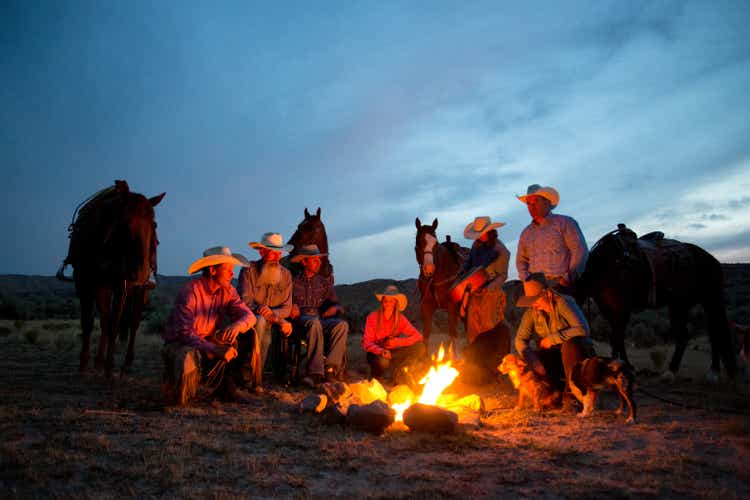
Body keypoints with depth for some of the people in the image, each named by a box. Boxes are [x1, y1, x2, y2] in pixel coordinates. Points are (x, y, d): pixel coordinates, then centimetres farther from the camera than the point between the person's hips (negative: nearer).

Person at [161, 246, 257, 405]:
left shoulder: (227, 291, -3)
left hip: (209, 341, 6)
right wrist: (215, 350, -40)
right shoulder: (190, 292, -21)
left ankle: (228, 386, -2)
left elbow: (249, 316, -10)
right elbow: (185, 332, -28)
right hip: (179, 342, -6)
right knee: (189, 359, -40)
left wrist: (237, 326, -36)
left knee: (248, 338, -11)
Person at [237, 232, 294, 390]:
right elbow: (245, 302, -14)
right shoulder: (249, 270, -5)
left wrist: (272, 312, -20)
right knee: (260, 321, -36)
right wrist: (278, 319, -22)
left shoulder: (286, 274, 8)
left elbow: (286, 308, 5)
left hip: (268, 323, 3)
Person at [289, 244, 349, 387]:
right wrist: (292, 306, -11)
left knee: (342, 324, -30)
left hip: (322, 319, 3)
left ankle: (330, 369, -37)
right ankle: (316, 372, -44)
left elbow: (336, 304, 21)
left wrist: (335, 308, -2)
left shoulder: (324, 282, 25)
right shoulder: (293, 281, 17)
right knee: (314, 322, -39)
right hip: (301, 318, -3)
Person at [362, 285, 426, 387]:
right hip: (376, 353, -3)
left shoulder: (400, 318, -5)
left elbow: (418, 336, -12)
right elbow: (366, 343, -18)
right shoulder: (373, 317, -13)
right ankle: (376, 377, -4)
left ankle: (399, 374, -8)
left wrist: (398, 341, -26)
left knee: (420, 348, -18)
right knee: (383, 361, -40)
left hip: (391, 353, 3)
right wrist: (381, 351, -37)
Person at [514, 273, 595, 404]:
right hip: (553, 358, 4)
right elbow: (520, 340, -13)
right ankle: (560, 391, -8)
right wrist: (534, 361, -30)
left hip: (579, 353, -4)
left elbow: (583, 329, -31)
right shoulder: (532, 312, -5)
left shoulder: (563, 303, -18)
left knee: (570, 344, -36)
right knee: (527, 363, -22)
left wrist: (553, 338, -27)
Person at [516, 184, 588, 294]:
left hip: (562, 285, -4)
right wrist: (526, 279, 6)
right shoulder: (526, 232, 21)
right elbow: (521, 260, 26)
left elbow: (580, 251, 1)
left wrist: (568, 278, -7)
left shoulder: (564, 223, 8)